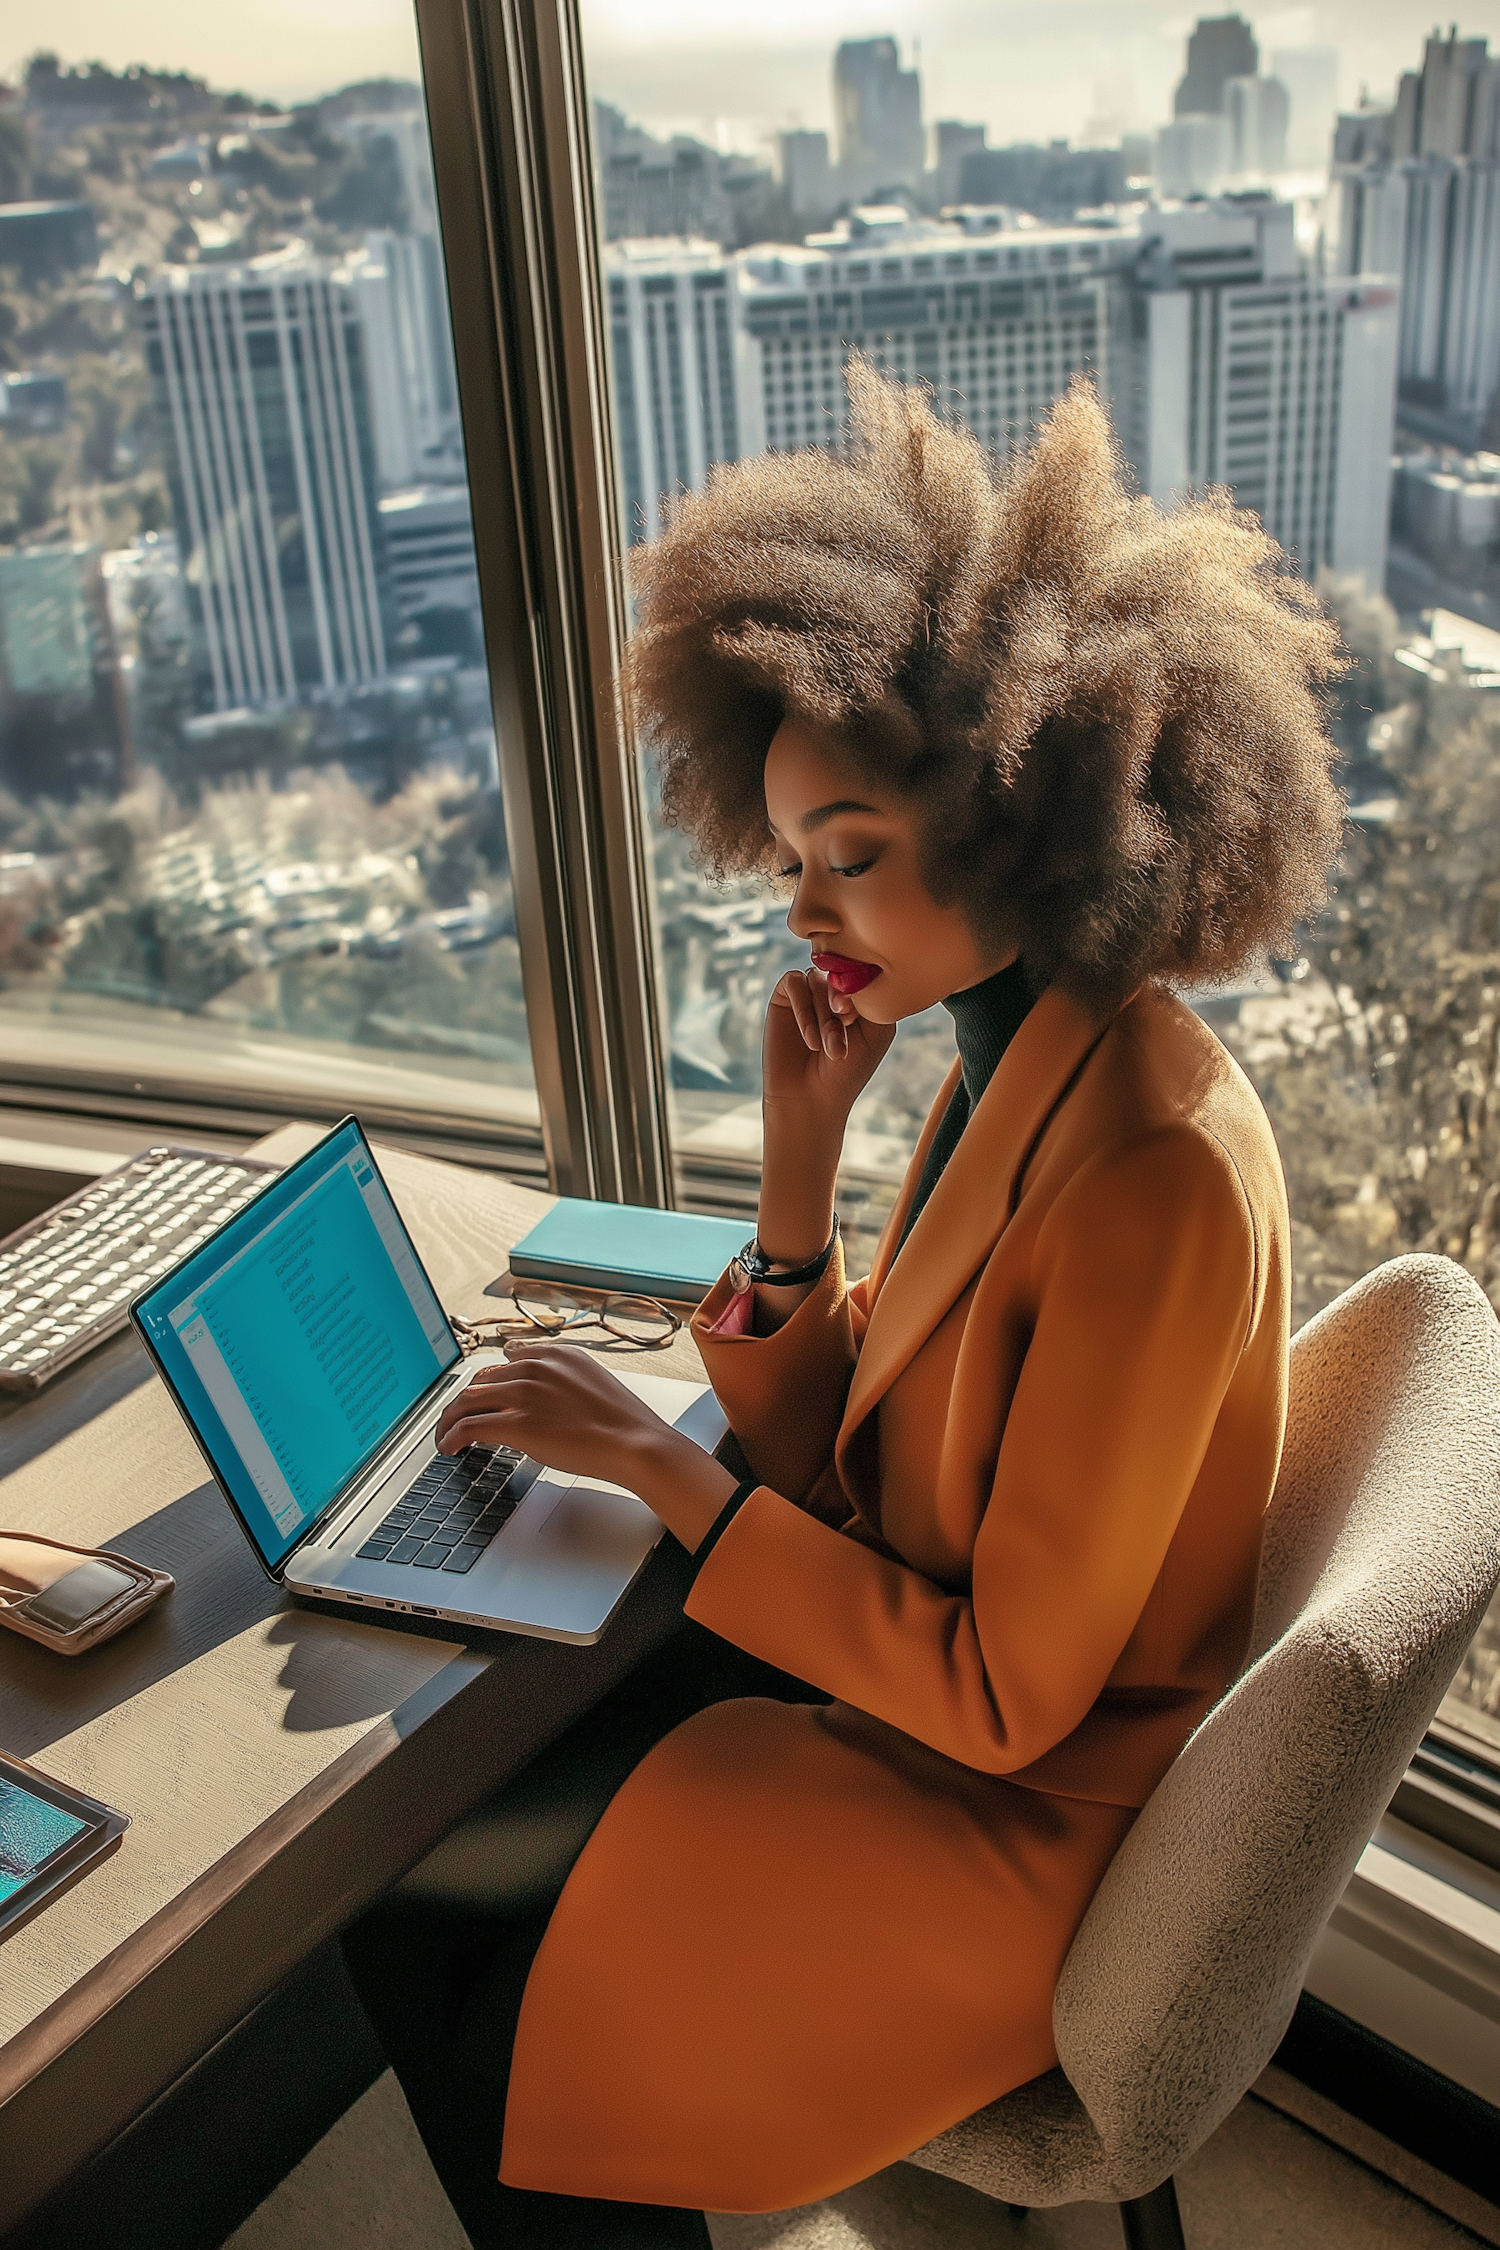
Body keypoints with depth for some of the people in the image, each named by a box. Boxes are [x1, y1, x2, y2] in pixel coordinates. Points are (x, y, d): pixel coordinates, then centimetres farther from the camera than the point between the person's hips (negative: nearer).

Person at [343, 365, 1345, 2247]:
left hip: (1025, 1822, -8)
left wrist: (657, 1461, -21)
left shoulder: (1152, 1176, -31)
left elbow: (1003, 1696, -25)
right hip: (920, 1677, 8)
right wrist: (797, 1166, -13)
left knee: (497, 2044, -1)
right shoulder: (1009, 1067, -2)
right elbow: (840, 1456, 1)